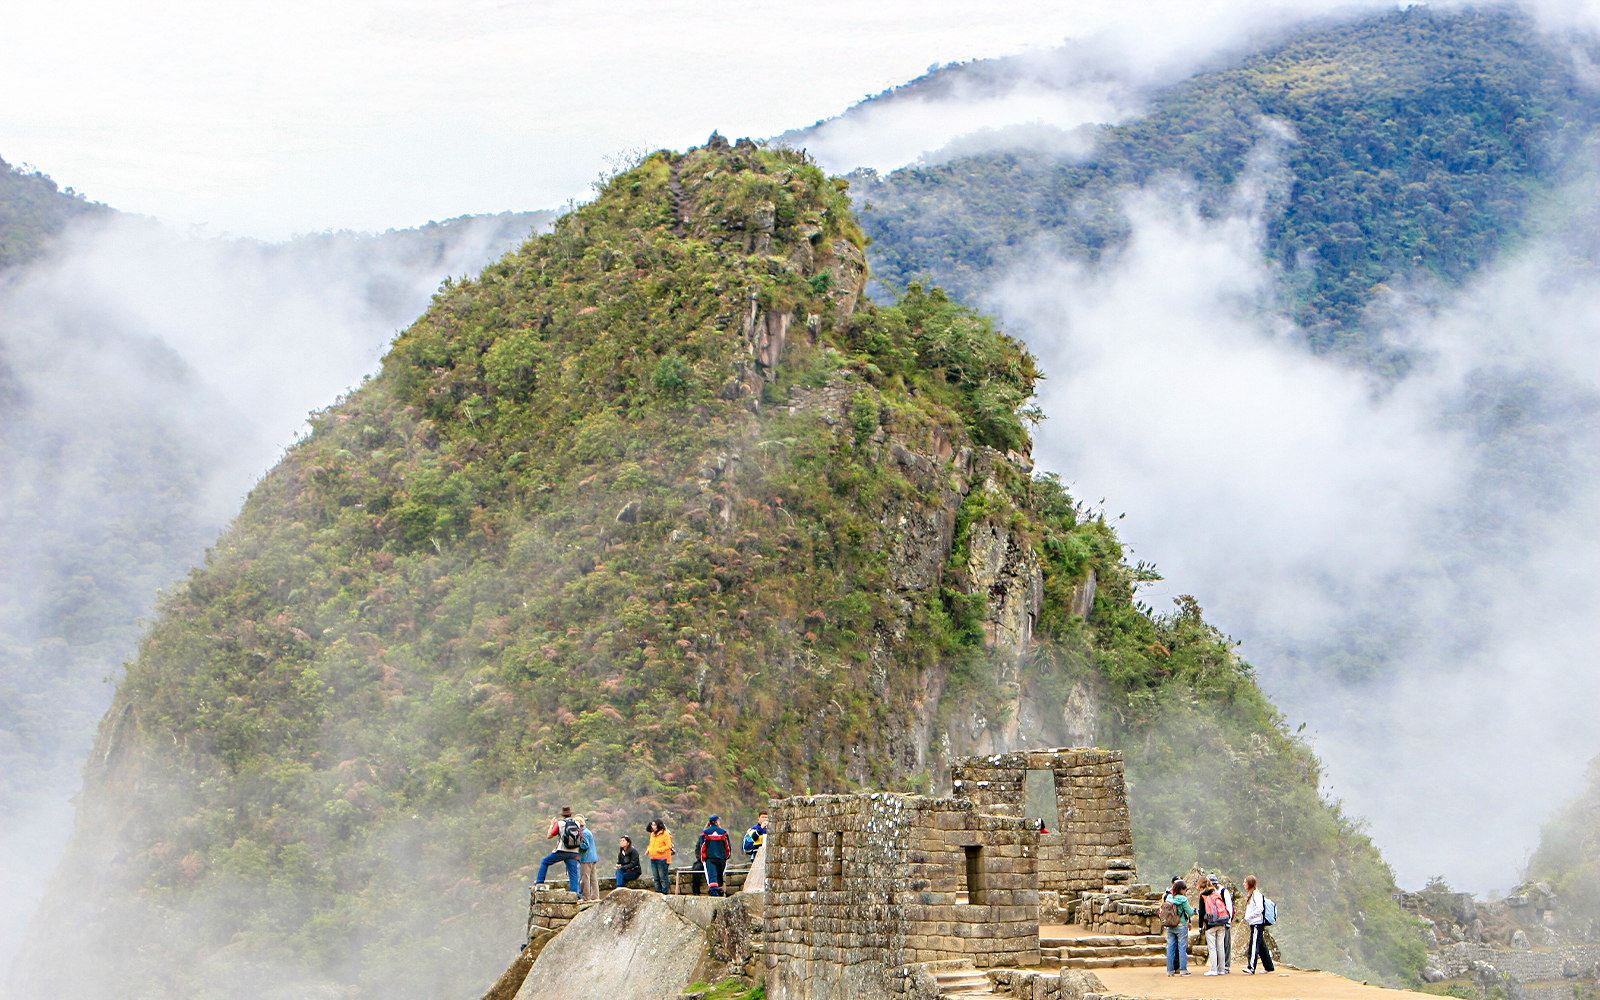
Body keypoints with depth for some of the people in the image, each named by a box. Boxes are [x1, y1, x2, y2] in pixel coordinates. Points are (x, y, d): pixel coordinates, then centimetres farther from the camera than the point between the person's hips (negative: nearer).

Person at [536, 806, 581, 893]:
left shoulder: (560, 823, -4)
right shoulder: (577, 823, 4)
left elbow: (549, 836, 2)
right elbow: (582, 838, 10)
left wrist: (552, 825, 15)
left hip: (562, 851, -3)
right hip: (574, 853, 3)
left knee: (544, 862, 16)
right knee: (573, 874, 6)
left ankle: (540, 882, 12)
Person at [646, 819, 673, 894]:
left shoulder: (665, 834, -8)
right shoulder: (652, 834, 16)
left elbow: (668, 845, -12)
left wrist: (659, 850, -19)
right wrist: (648, 850, 7)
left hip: (662, 859, -8)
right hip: (653, 859, 8)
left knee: (663, 877, -5)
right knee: (656, 878, 12)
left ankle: (664, 892, -2)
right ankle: (658, 891, 17)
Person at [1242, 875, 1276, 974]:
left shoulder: (1256, 894, -13)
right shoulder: (1250, 894, 18)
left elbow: (1260, 909, -19)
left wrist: (1249, 917, -16)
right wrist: (1247, 919, 13)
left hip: (1257, 923, -10)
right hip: (1253, 923, 10)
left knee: (1254, 945, -15)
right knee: (1261, 946, 14)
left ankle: (1251, 968, -21)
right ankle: (1268, 966, 20)